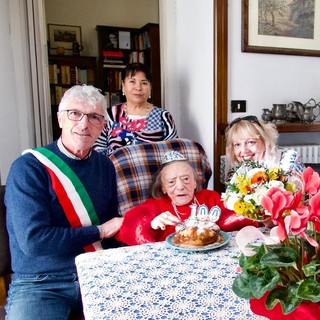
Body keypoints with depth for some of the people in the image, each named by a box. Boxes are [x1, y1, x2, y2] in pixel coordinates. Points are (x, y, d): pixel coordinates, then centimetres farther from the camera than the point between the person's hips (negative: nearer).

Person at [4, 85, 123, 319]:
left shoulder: (105, 166, 7)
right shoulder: (28, 167, -10)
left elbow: (112, 225, 8)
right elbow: (33, 240, -18)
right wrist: (100, 231, -11)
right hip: (39, 284, -4)